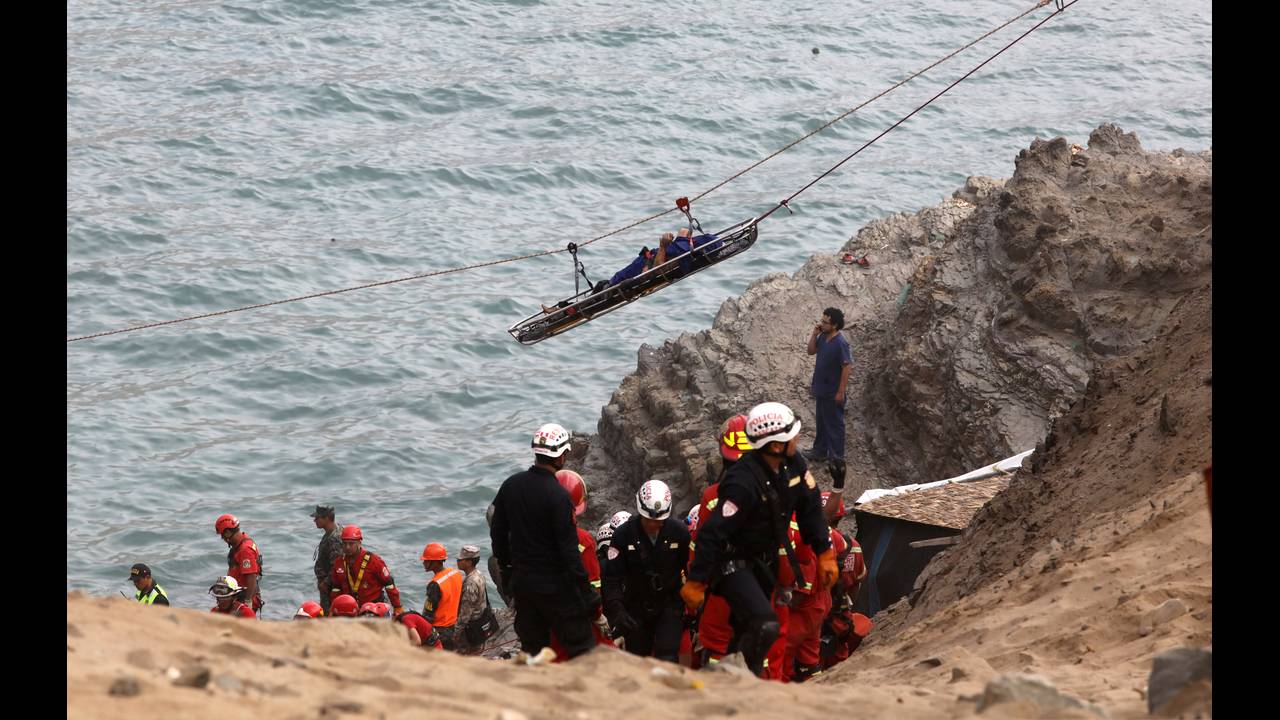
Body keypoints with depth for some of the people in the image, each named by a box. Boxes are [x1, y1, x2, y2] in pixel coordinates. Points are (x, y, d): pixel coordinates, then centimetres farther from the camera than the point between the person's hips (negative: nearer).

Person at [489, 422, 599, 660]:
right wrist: (584, 587, -12)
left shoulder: (510, 485, 3)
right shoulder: (557, 495, -18)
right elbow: (568, 548, -18)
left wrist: (506, 568, 22)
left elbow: (497, 532, 12)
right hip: (554, 583, -7)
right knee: (580, 645, -1)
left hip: (521, 580, 7)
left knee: (532, 647, 13)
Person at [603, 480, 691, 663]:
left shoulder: (679, 532, -11)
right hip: (636, 605, 1)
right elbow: (613, 577, -13)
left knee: (667, 659, -14)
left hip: (669, 603, -1)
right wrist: (617, 610, -25)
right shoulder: (623, 534, -13)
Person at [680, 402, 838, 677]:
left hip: (765, 561, 8)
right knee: (766, 627, -21)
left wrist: (825, 554, 8)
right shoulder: (743, 482, -31)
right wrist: (695, 583, -24)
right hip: (733, 563, -8)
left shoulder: (793, 464, -7)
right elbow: (712, 533, -28)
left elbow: (810, 508, 8)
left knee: (747, 631, 14)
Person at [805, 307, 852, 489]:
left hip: (833, 392, -9)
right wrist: (814, 334, -7)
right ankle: (820, 449, 38)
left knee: (834, 424, 4)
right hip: (821, 389, 9)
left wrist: (841, 392, -21)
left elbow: (847, 367, -24)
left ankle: (837, 457, 15)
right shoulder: (823, 337, -1)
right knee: (821, 421, 23)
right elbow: (811, 351, 11)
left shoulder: (840, 343, -26)